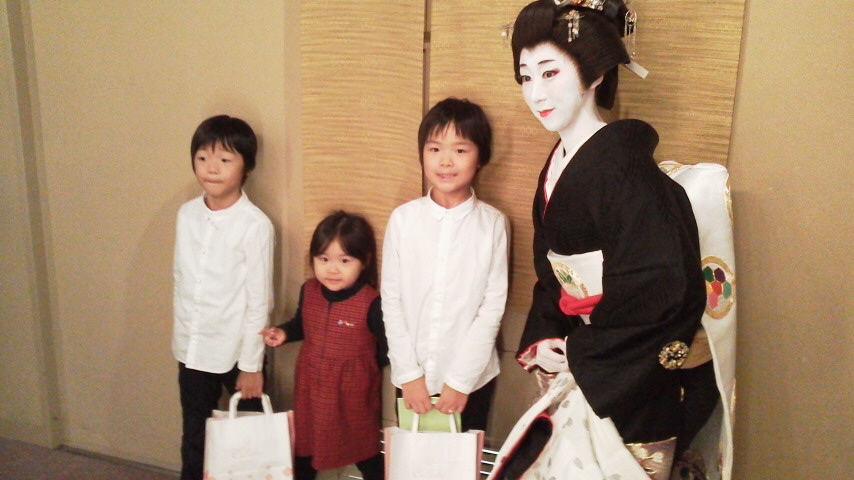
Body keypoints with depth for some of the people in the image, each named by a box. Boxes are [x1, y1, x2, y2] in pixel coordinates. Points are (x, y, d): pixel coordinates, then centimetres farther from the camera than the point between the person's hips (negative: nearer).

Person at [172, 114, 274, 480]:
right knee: (194, 441, 20)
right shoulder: (187, 214, 0)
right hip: (193, 351, 5)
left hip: (236, 352, -5)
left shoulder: (256, 225, -17)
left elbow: (259, 300, -14)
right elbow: (181, 281, 9)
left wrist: (251, 364, -11)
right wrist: (181, 339, 11)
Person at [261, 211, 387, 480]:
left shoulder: (371, 303, -24)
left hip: (354, 394, -5)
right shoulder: (308, 291, -7)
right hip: (312, 388, 5)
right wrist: (283, 333, -5)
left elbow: (387, 350, -17)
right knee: (304, 449, 23)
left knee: (365, 454, 16)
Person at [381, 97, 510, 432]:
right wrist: (409, 374, -4)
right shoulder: (403, 219, -5)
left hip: (472, 378, -1)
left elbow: (493, 307, -6)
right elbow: (391, 300, -1)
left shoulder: (493, 224, -8)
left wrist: (460, 380, -8)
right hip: (412, 377, 1)